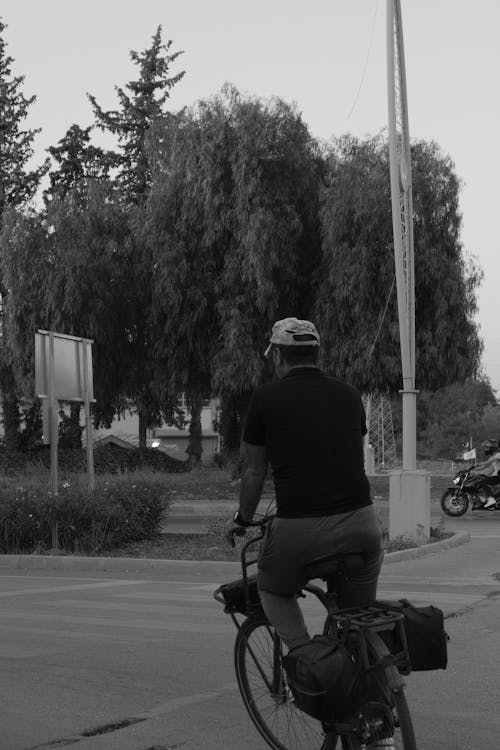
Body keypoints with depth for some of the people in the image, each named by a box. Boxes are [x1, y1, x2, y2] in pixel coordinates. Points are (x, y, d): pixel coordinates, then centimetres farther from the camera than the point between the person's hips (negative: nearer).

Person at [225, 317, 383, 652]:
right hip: (359, 522, 3)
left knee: (274, 592, 24)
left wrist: (241, 520, 28)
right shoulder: (349, 395, 12)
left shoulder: (266, 398, 2)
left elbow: (254, 472, 10)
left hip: (298, 530, -3)